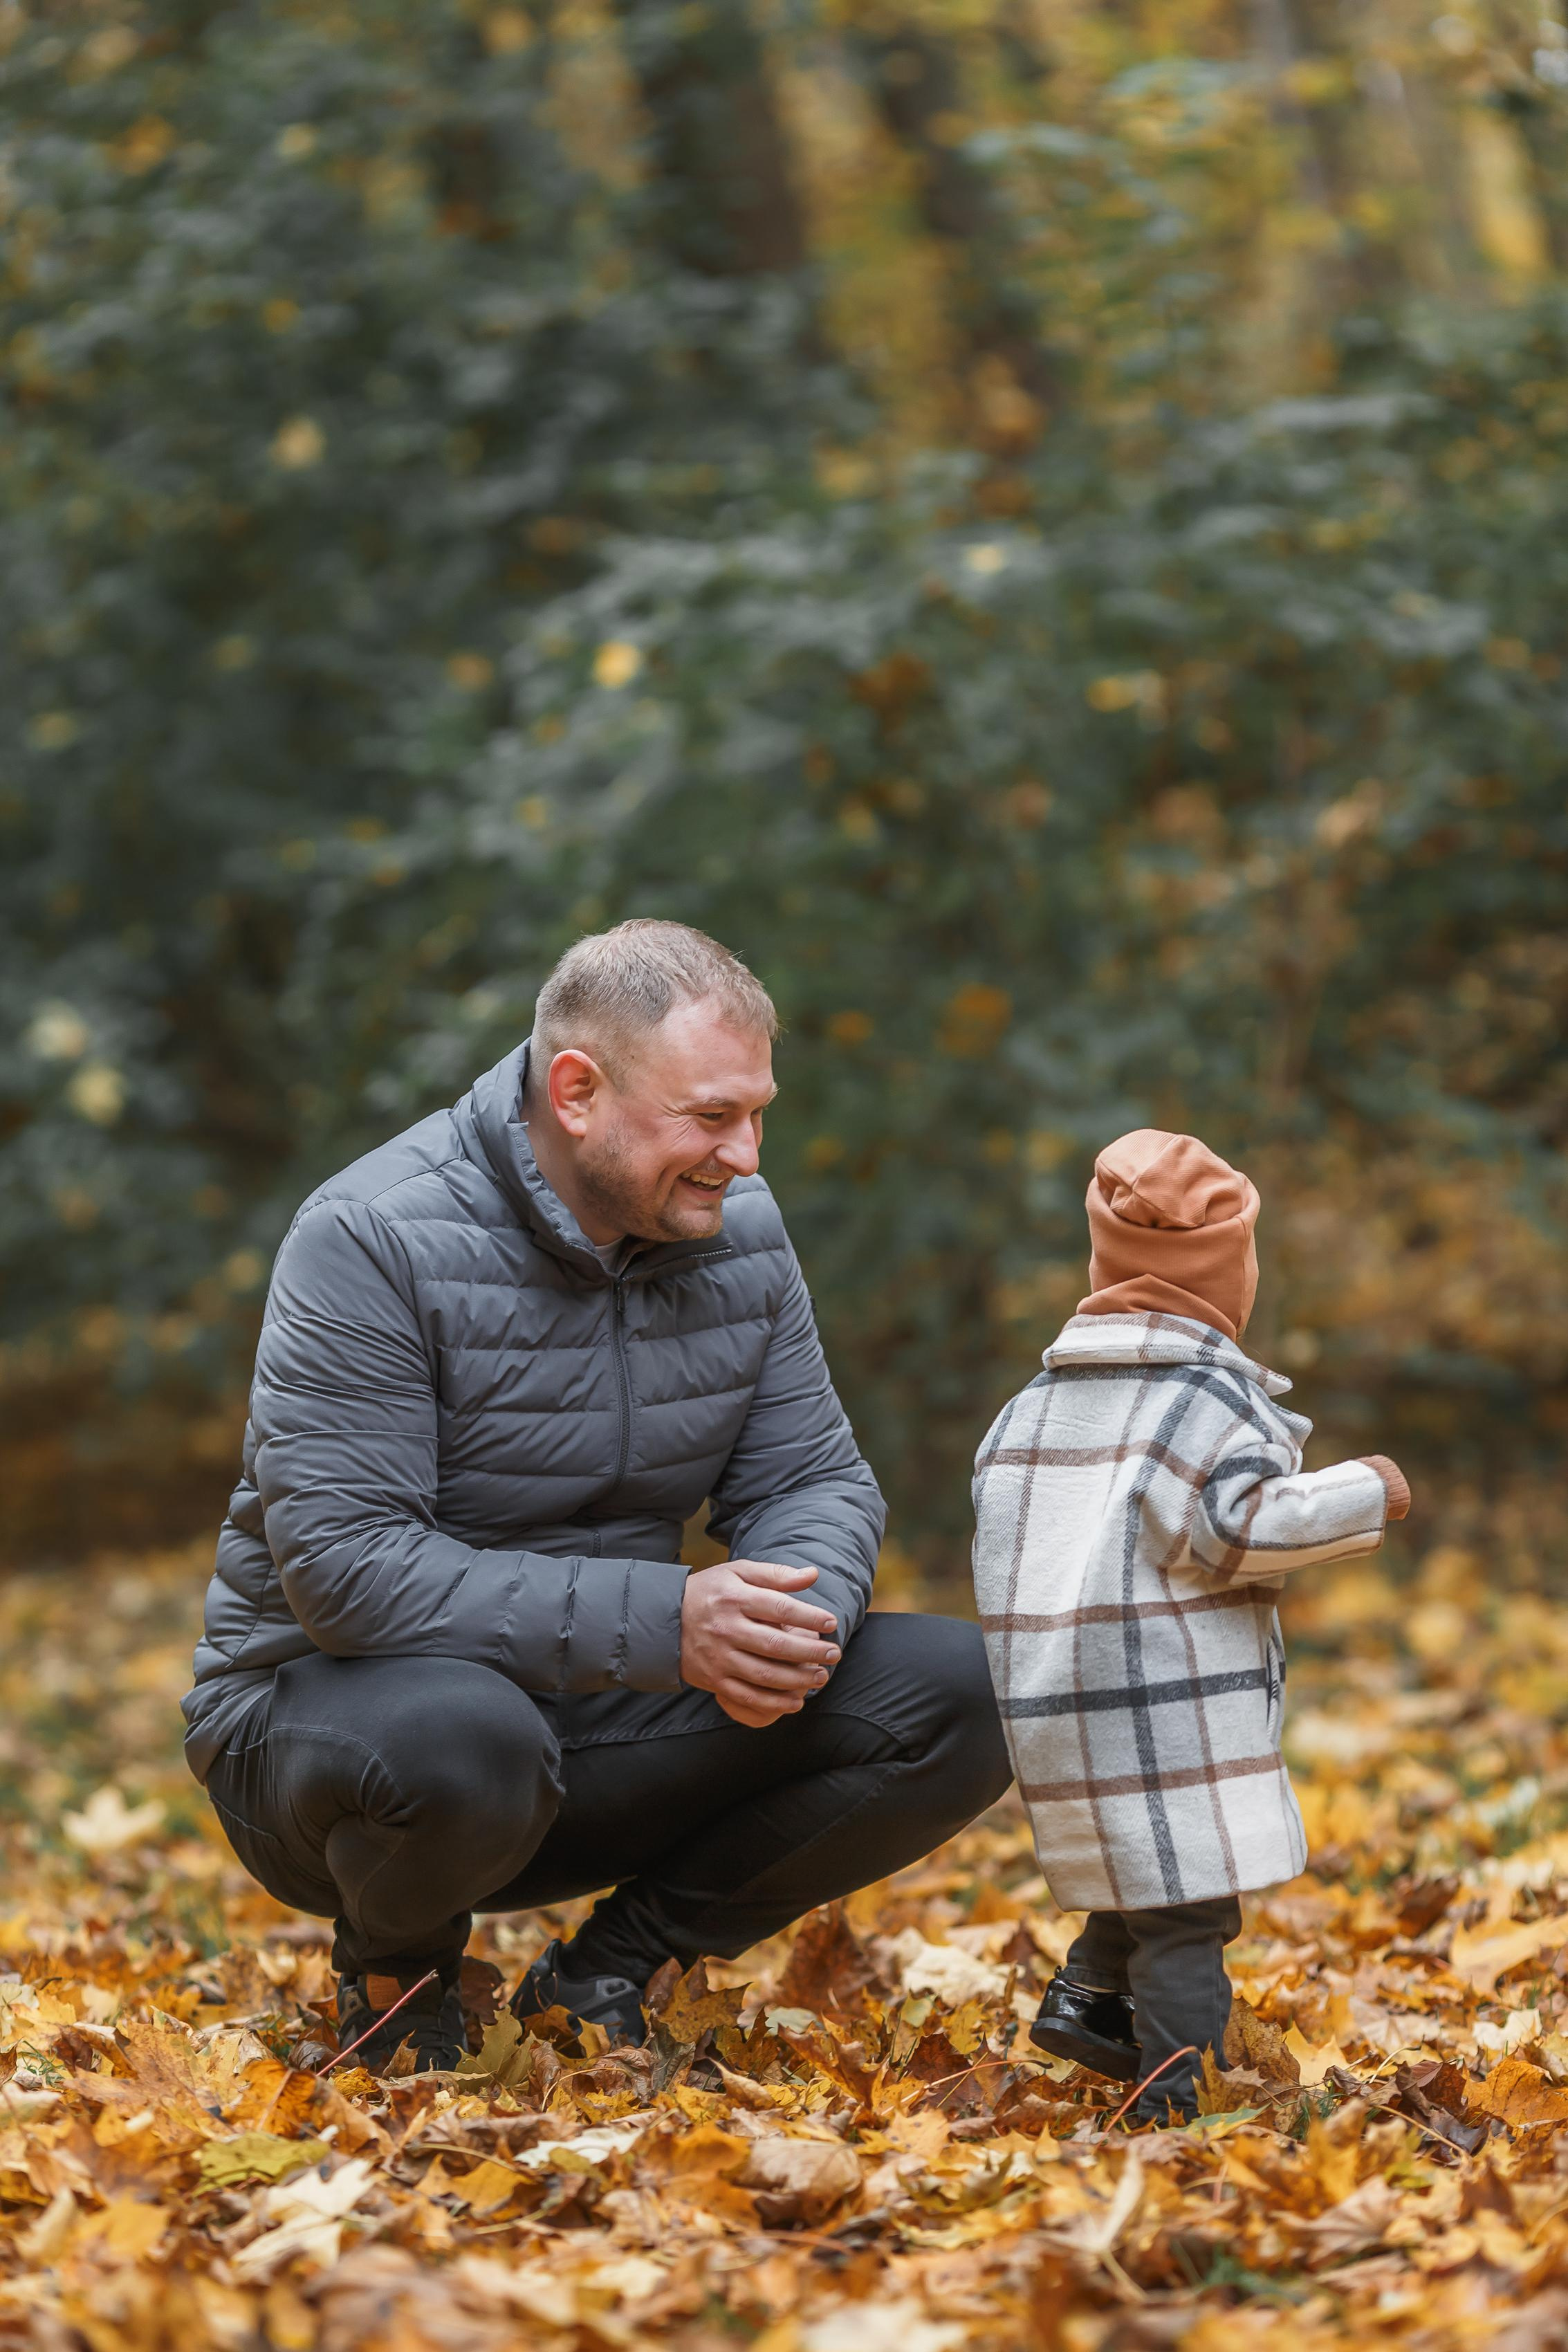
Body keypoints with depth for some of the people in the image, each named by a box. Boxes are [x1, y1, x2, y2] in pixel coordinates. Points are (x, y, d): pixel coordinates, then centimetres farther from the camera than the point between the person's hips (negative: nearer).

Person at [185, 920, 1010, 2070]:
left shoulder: (739, 1228, 1)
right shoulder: (375, 1240, -20)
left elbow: (814, 1479, 4)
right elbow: (343, 1564, -26)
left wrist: (799, 1608, -22)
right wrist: (659, 1624, -33)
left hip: (607, 1718, 6)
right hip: (333, 1705, -6)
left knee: (961, 1692, -11)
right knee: (465, 1745, -42)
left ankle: (612, 1969, 2)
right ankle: (395, 1964, -4)